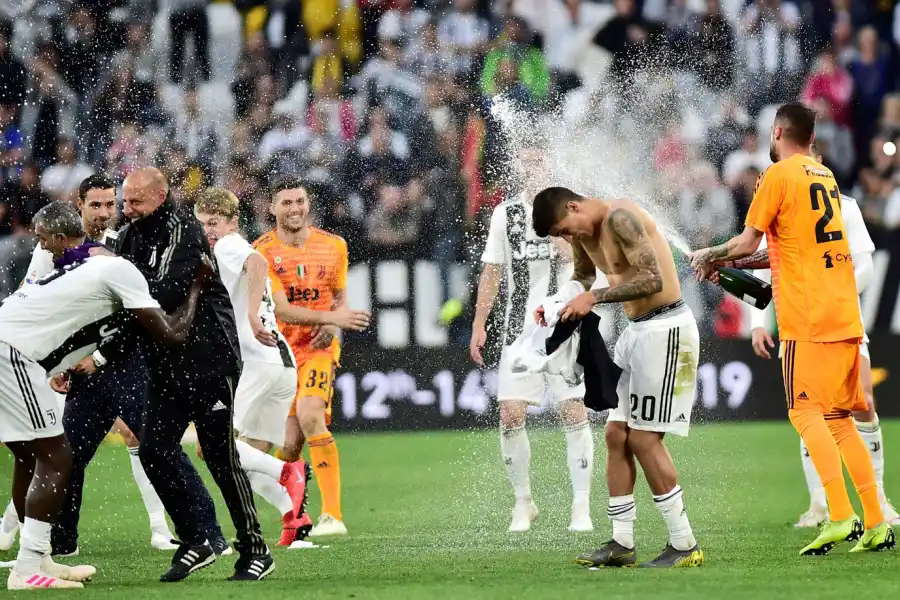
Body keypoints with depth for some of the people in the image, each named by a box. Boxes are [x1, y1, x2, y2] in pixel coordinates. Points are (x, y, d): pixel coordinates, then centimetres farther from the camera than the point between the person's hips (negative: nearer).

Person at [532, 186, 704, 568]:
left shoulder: (621, 218, -20)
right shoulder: (584, 234, 9)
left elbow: (653, 280, -28)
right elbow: (582, 278, 28)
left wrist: (595, 297, -27)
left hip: (665, 328, -10)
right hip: (636, 331, 10)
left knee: (644, 438, -10)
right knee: (616, 433, 8)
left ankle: (684, 546, -5)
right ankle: (622, 544, 13)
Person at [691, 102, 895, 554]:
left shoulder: (779, 175, -5)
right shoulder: (825, 176, 20)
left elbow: (748, 242, -6)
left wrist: (710, 256, 13)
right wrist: (731, 265, 26)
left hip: (809, 316, -8)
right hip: (845, 314, 8)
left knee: (806, 411, -9)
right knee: (838, 418, 10)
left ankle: (841, 516, -21)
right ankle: (876, 524, 5)